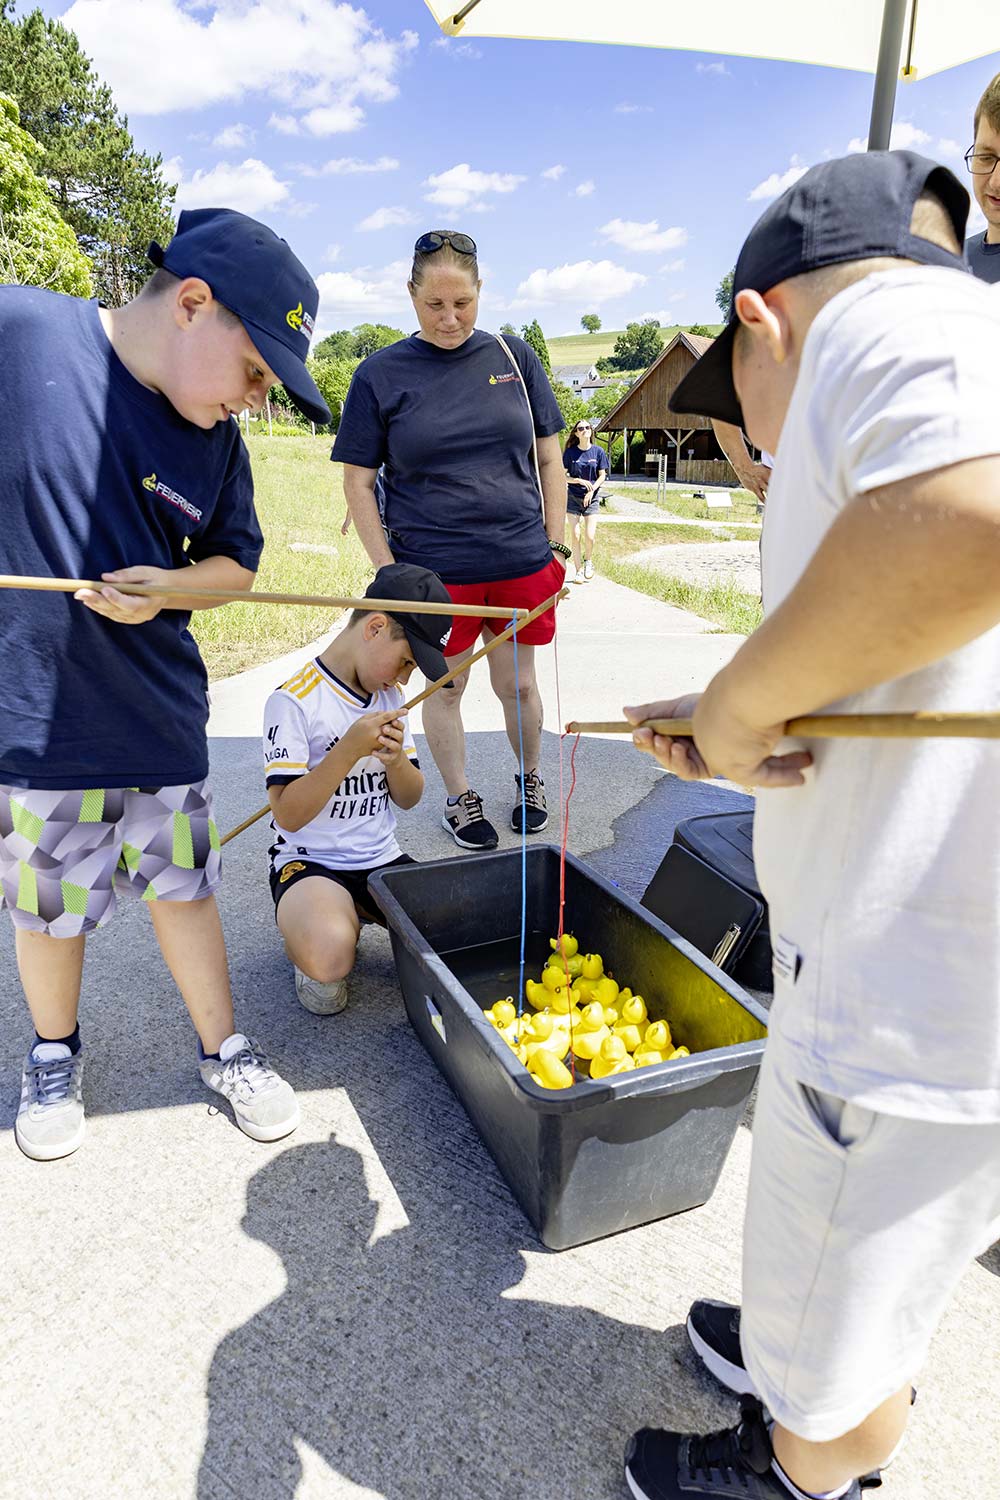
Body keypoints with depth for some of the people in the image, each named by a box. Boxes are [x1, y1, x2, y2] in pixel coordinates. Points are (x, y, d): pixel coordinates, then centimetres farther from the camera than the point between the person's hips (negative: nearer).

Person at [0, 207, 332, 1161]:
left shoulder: (216, 440, -1)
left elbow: (235, 563, 8)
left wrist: (165, 589, -12)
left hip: (161, 715, 3)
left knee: (183, 887, 15)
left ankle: (223, 1049, 36)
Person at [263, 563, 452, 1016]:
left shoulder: (388, 695, 8)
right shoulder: (295, 700, -13)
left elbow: (410, 798, 10)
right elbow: (288, 814, -16)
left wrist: (394, 758, -12)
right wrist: (350, 750, -25)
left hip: (382, 859, 7)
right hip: (309, 863, -6)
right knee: (329, 958, -36)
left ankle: (356, 915, 12)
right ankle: (307, 931, 3)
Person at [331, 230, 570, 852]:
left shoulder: (514, 356, 6)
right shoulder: (381, 373, -1)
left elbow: (550, 458, 10)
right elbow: (358, 482, 0)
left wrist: (557, 546, 4)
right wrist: (390, 573, -6)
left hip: (521, 562, 2)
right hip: (434, 570, -1)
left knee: (517, 684, 12)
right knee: (446, 687, 9)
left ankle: (531, 778, 36)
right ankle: (460, 797, 29)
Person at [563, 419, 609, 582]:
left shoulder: (598, 451, 1)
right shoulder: (570, 452, -1)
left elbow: (602, 476, 3)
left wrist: (591, 490, -12)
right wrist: (580, 481, -14)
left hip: (591, 498, 0)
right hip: (573, 497, 0)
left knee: (589, 536, -8)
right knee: (575, 535, -4)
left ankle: (588, 561, 22)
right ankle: (578, 570, 8)